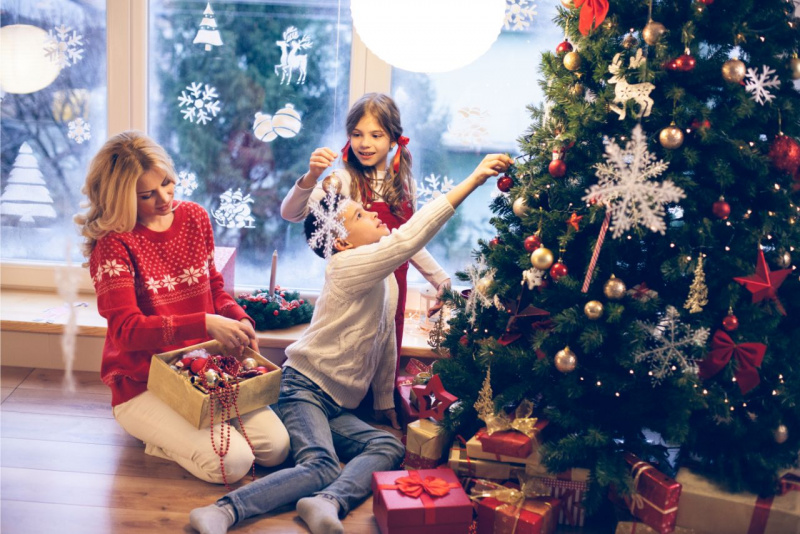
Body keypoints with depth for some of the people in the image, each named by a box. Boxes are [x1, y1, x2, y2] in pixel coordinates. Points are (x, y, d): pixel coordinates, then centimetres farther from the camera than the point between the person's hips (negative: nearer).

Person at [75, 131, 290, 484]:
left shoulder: (194, 218, 4)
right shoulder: (114, 243, -14)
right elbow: (127, 330, -23)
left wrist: (238, 320, -7)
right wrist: (205, 325, -34)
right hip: (142, 385, -6)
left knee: (276, 447, -9)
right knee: (232, 462, -22)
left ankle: (184, 426, 12)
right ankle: (162, 437, 5)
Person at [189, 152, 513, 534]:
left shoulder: (385, 276, 12)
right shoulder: (346, 266, -15)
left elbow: (386, 341, 21)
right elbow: (409, 238, -29)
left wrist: (385, 402, 24)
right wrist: (473, 180, -31)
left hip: (337, 407, 9)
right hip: (303, 387, -8)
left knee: (389, 448, -15)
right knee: (320, 467, -30)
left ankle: (328, 502, -36)